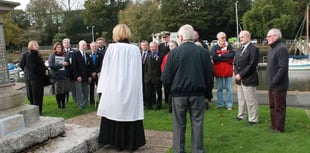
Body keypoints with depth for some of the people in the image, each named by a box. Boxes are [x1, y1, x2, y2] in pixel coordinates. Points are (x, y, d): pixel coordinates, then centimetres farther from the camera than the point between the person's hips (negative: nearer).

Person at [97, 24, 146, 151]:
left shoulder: (112, 48, -7)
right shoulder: (135, 49, 0)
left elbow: (106, 69, -3)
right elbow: (138, 72, 5)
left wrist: (103, 87, 4)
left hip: (114, 87, -2)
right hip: (132, 87, 2)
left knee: (115, 111, 9)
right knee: (130, 112, 8)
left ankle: (117, 141, 15)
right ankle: (132, 142, 13)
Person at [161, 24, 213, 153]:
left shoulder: (174, 52, -8)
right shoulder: (202, 52, -1)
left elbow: (166, 77, -7)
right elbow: (209, 75, 2)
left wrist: (171, 87, 12)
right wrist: (208, 93, 12)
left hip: (179, 94, -1)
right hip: (198, 94, 1)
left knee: (179, 125, 10)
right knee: (197, 124, 8)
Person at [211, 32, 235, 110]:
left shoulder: (229, 46, 2)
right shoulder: (215, 47, -1)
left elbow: (232, 55, -13)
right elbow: (214, 58, -15)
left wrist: (221, 55, -14)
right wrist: (226, 58, -11)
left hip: (228, 70, 0)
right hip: (218, 70, 0)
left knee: (229, 88, 3)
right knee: (219, 88, 10)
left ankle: (229, 104, 10)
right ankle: (220, 104, 20)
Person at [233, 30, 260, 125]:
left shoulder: (253, 49, -10)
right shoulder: (240, 49, 16)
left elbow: (252, 65, -18)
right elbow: (235, 62, 13)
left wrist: (241, 75, -17)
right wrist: (236, 74, -3)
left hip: (248, 79, -8)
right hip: (239, 79, 8)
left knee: (250, 100, -1)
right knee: (241, 99, 18)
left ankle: (253, 119, 10)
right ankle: (241, 116, 31)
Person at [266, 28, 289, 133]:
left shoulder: (281, 49, -16)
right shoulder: (272, 49, 15)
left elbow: (283, 68, -23)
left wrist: (274, 81, -21)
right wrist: (269, 81, 13)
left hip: (279, 85, -9)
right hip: (271, 85, 10)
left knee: (279, 107, 1)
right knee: (273, 106, 17)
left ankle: (279, 128, 12)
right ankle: (274, 125, 29)